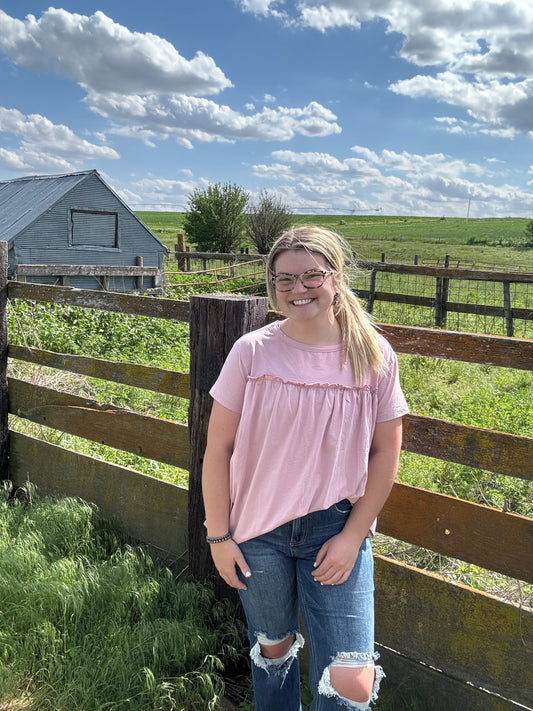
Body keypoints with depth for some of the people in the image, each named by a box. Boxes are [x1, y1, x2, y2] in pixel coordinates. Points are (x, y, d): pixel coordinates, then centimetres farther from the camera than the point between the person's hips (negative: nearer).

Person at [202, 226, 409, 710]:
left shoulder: (373, 356, -7)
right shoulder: (252, 352, -9)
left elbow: (385, 455, -1)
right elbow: (218, 449, -4)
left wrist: (352, 536, -5)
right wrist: (218, 536, -3)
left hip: (338, 529, 0)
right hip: (259, 530, 1)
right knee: (273, 650, 21)